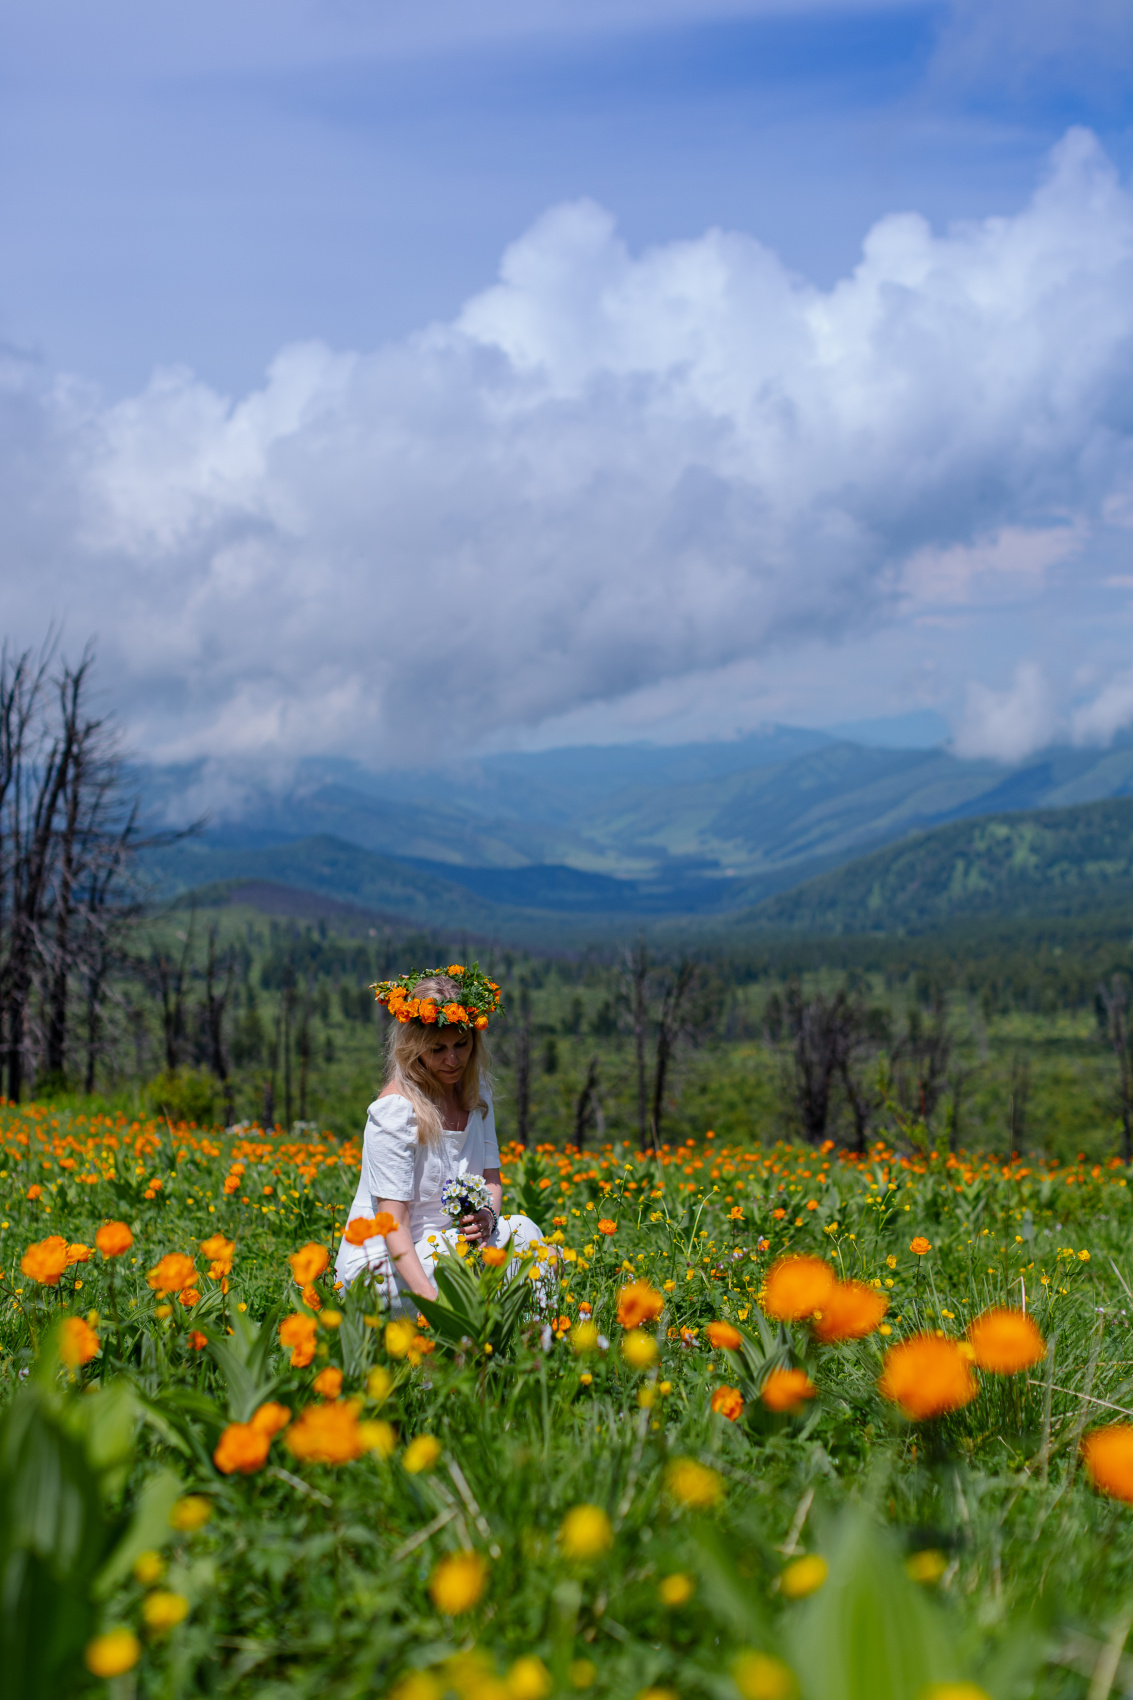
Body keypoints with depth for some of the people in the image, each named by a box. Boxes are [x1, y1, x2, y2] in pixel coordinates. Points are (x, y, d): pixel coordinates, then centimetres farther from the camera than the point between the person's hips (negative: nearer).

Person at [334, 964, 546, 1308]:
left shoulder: (476, 1091, 4)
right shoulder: (397, 1109, -20)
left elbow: (491, 1179, 9)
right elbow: (393, 1221, -22)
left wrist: (487, 1215, -16)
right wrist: (429, 1295, -34)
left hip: (445, 1240, 7)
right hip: (380, 1264, -7)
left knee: (520, 1229, -18)